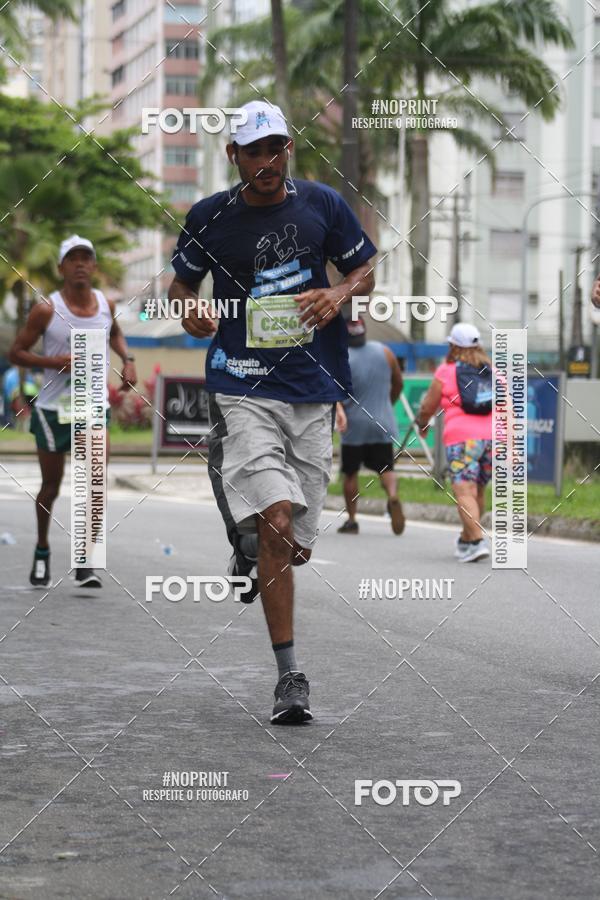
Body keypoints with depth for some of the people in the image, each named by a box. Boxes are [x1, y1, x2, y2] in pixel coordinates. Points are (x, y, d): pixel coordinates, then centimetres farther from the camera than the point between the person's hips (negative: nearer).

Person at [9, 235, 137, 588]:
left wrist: (127, 359, 7)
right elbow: (17, 352, -5)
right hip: (53, 409, -2)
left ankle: (85, 563, -7)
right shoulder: (46, 310, -10)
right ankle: (42, 552, 31)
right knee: (51, 486, 8)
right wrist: (54, 361, -21)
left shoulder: (106, 305, 3)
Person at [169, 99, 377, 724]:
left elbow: (364, 272, 15)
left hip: (313, 389, 3)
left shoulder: (322, 205, 5)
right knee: (277, 520, -20)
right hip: (243, 386, -3)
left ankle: (249, 548, 46)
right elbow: (182, 281, 16)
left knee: (295, 541, 7)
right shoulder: (208, 217, 2)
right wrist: (189, 312, -7)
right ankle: (288, 677, -15)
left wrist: (340, 294, -7)